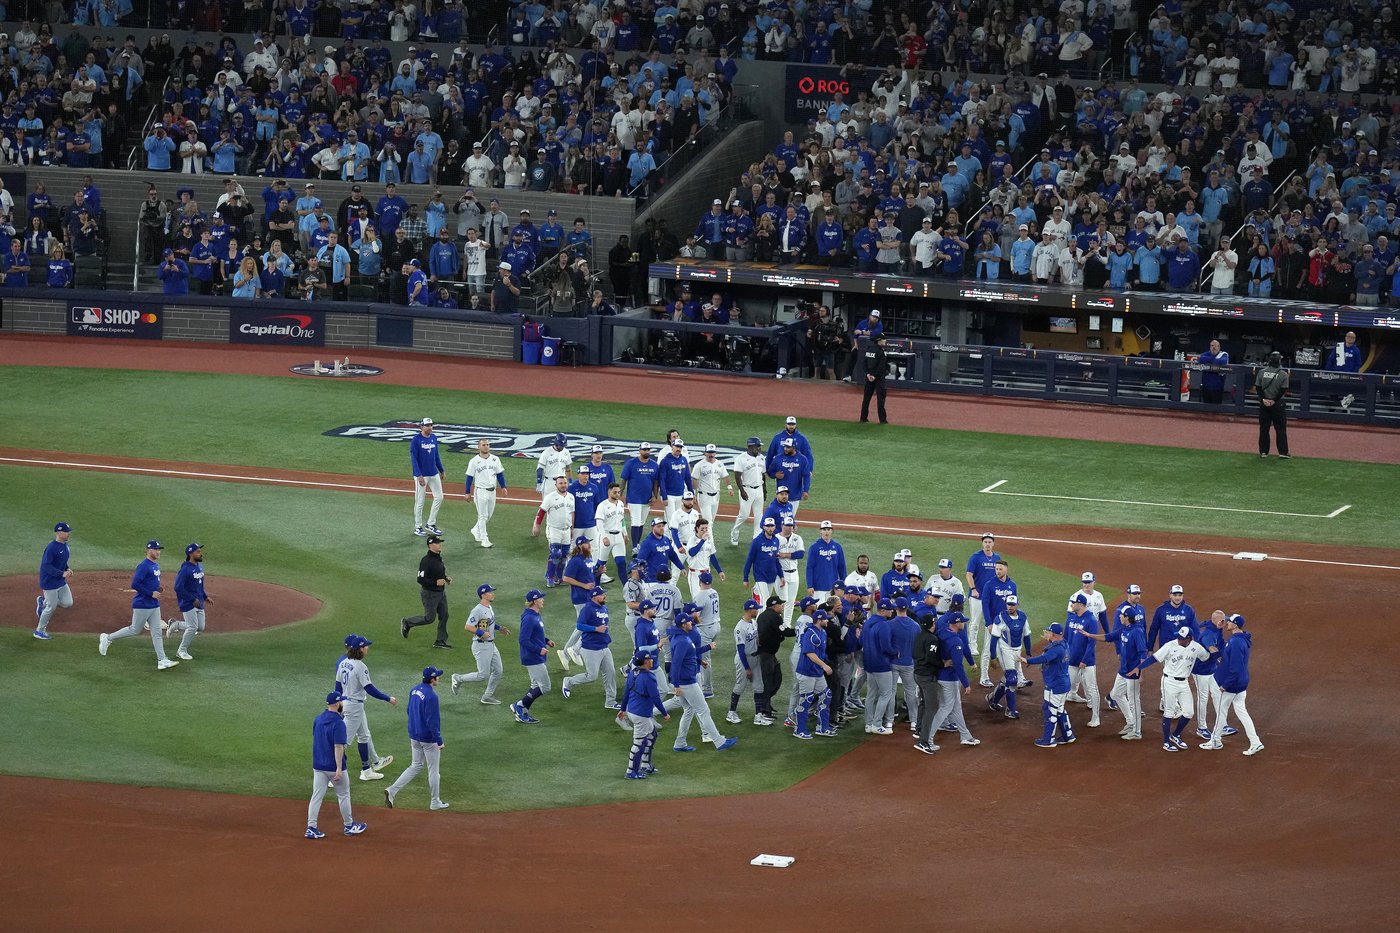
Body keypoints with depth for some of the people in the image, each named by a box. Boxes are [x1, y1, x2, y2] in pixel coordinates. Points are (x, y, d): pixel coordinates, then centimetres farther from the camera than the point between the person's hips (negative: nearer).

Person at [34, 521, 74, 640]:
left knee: (68, 603, 6)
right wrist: (62, 573, -30)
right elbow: (46, 566, -25)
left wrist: (68, 569, 0)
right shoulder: (51, 548, -24)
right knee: (51, 607, -1)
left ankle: (43, 602, 25)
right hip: (50, 582, -8)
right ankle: (40, 630, 17)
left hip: (61, 582, 8)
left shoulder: (65, 545, 4)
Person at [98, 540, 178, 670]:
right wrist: (151, 593, -20)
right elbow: (135, 584, -24)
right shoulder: (144, 566, -17)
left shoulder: (155, 565, 12)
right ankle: (107, 638, 21)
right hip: (142, 605, -9)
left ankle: (162, 660, 2)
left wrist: (157, 589, 6)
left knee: (157, 632, 4)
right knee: (135, 630, 3)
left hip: (154, 605, 9)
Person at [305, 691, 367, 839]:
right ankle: (349, 826, 22)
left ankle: (311, 828, 1)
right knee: (343, 795, 11)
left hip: (318, 765, 6)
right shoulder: (338, 723, -18)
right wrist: (339, 768, -23)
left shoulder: (318, 720, 4)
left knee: (316, 796, 6)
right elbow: (338, 746, -22)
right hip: (333, 766, -6)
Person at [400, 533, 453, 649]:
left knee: (444, 615, 9)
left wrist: (446, 578, 5)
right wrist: (436, 582, -25)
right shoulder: (426, 561, -23)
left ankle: (441, 641, 18)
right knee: (430, 618, -1)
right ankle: (407, 622, 18)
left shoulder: (438, 557, 7)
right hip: (429, 593, -9)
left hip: (441, 591, 9)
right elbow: (420, 579, -24)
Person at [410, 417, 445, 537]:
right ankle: (418, 527, 11)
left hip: (434, 473, 7)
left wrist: (441, 471, 18)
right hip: (421, 475, -7)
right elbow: (413, 458, -15)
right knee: (419, 502, 0)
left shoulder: (434, 438, 7)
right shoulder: (416, 440, -13)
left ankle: (431, 524, 20)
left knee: (439, 497, 8)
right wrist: (419, 475, -21)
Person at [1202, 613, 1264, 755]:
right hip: (1241, 683, 9)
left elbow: (1235, 667, -27)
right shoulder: (1243, 639, 5)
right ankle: (1255, 743, 8)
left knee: (1221, 711, 8)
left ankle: (1215, 741, 22)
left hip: (1231, 683, -9)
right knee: (1241, 711, 13)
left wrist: (1225, 684, -21)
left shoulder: (1236, 642, -26)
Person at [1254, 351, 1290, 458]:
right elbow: (1283, 390, -12)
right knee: (1281, 428, 3)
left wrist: (1264, 399, -6)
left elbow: (1258, 387, -3)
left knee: (1264, 428, 8)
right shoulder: (1283, 374, -9)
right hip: (1278, 404, -3)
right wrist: (1274, 400, -9)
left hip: (1264, 403, 3)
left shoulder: (1262, 372, 0)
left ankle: (1263, 452, 8)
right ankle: (1283, 452, 1)